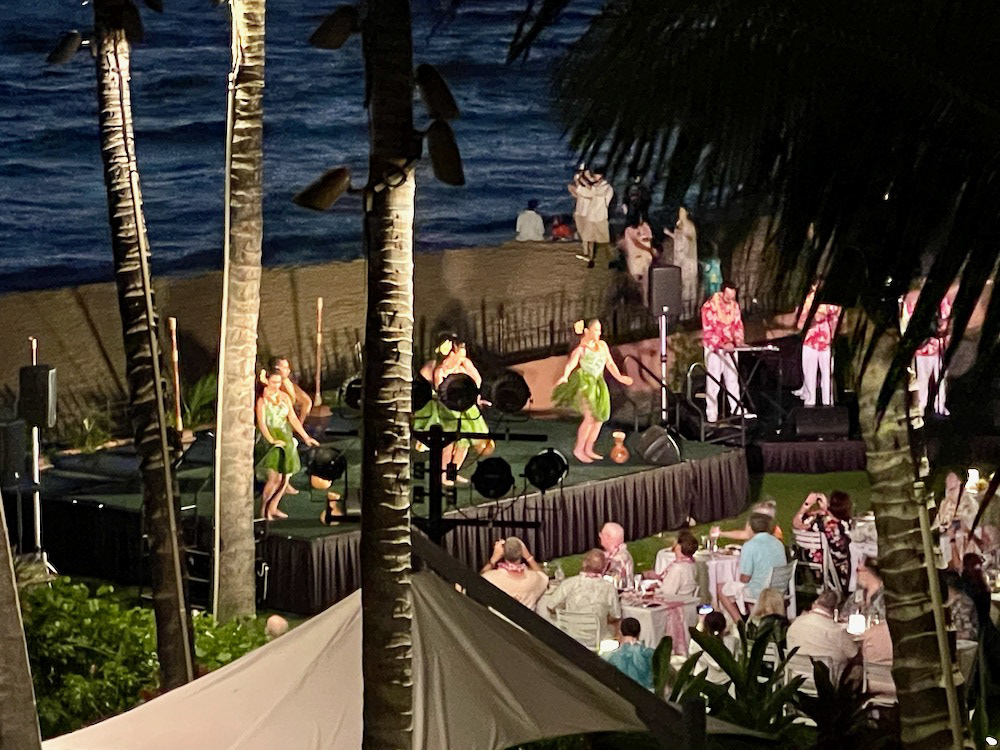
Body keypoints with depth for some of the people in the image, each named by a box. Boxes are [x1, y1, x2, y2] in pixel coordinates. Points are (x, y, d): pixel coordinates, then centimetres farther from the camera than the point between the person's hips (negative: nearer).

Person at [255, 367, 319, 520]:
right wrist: (272, 440, -25)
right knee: (275, 477, -18)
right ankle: (263, 509, -5)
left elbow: (293, 419, 11)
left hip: (285, 438, 6)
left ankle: (273, 508, 18)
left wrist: (305, 437, 7)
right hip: (268, 439, -6)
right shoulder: (262, 399, -7)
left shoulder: (285, 397, 9)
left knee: (285, 478, 3)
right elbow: (261, 423, -14)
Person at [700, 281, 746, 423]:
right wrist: (722, 345, -25)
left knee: (733, 379, 8)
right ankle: (712, 415, 1)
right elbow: (708, 329, -18)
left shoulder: (734, 305, 3)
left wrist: (738, 340, -8)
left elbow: (738, 325, 10)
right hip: (714, 348, -5)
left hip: (730, 347, 5)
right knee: (713, 382, -2)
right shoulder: (710, 305, -15)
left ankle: (737, 410, 15)